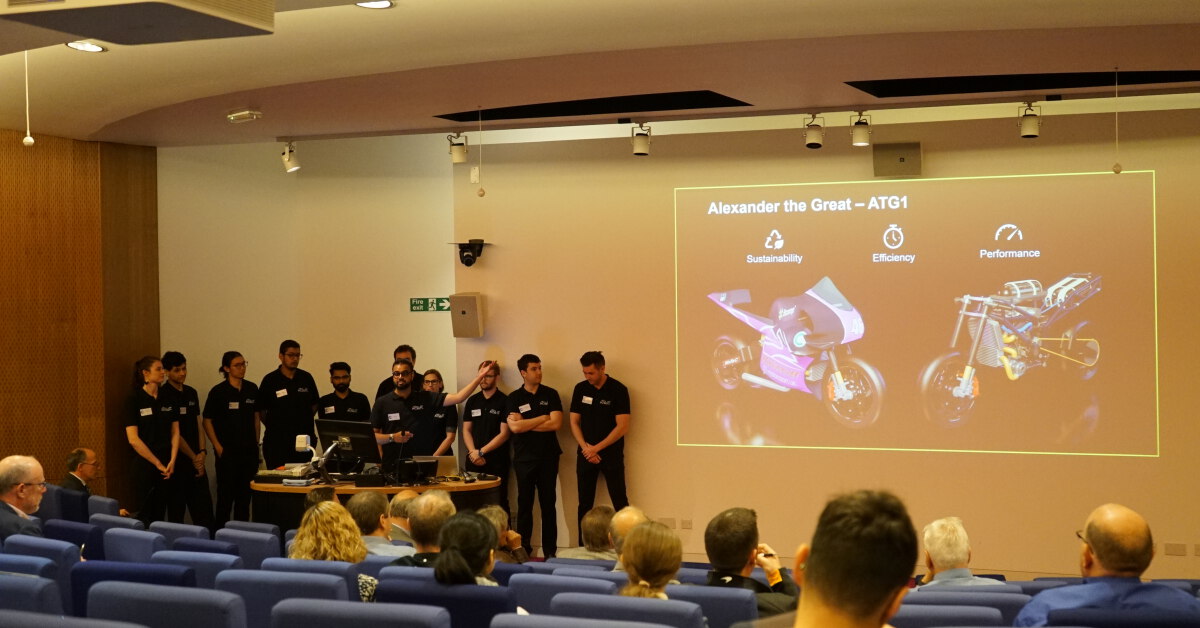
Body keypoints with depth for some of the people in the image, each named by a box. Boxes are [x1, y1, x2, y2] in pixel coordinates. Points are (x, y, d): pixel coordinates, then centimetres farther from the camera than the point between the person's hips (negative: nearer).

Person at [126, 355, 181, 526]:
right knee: (148, 512, -1)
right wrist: (158, 464, -11)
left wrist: (172, 462, -5)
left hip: (167, 466, 5)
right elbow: (133, 439, -12)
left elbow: (175, 433, 8)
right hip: (146, 465, -5)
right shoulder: (136, 401, -7)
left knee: (161, 512, 6)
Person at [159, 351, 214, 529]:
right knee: (177, 509, 0)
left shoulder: (191, 393, 13)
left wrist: (202, 452, -2)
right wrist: (194, 458, -9)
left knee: (204, 506, 6)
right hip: (177, 460, -7)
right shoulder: (163, 396, -10)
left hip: (196, 460, 7)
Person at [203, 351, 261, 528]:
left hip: (249, 451, 4)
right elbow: (207, 421, -4)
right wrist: (218, 447, -10)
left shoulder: (252, 389, 6)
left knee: (245, 494, 10)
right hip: (228, 452, -4)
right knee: (226, 494, -1)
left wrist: (256, 443, 10)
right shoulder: (218, 392, -7)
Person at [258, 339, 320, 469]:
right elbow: (261, 409, 3)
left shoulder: (306, 378, 7)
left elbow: (314, 404, 16)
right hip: (277, 440, -3)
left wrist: (305, 422, 7)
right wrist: (272, 425, 0)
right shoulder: (270, 380, -2)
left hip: (304, 438, 3)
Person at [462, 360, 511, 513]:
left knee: (499, 503, -4)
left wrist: (481, 452, -9)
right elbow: (466, 430, 12)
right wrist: (473, 452, -4)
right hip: (474, 461, 4)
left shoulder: (504, 401, -2)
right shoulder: (472, 401, 13)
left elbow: (503, 434, -6)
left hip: (497, 462, -4)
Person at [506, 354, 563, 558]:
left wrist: (526, 424, -9)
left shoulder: (550, 394, 3)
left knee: (548, 503, 3)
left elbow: (556, 424, -9)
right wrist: (543, 418, -7)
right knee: (524, 503, 4)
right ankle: (523, 548, 12)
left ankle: (550, 550, 7)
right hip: (524, 458, 0)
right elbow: (514, 427, -10)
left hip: (548, 457, 0)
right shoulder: (514, 398, 3)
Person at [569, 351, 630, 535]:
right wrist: (585, 448, -7)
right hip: (586, 455, 4)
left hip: (611, 454, -4)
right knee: (585, 504, 6)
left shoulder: (618, 390, -8)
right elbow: (574, 422, 7)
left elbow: (622, 427, -11)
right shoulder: (580, 389, 5)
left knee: (620, 503, -5)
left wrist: (597, 448, -12)